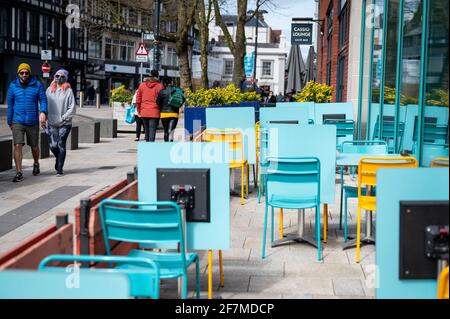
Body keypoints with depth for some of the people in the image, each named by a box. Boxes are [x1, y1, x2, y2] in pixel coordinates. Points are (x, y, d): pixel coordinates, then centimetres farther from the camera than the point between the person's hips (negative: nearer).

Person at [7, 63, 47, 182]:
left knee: (34, 146, 14)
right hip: (18, 122, 0)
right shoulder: (13, 86, 3)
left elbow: (43, 100, -3)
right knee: (18, 146, -12)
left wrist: (43, 112, -23)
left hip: (33, 122, 0)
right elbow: (10, 104, 9)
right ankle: (19, 172, -9)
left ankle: (36, 164, 42)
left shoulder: (37, 85, 0)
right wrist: (10, 122, 9)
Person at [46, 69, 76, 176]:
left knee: (61, 145, -3)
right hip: (52, 123, 3)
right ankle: (59, 159, 30)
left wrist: (63, 118, -10)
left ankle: (59, 168, 6)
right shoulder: (49, 90, 8)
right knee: (53, 145, -2)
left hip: (64, 124, -3)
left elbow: (72, 108, -4)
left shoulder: (68, 91, -2)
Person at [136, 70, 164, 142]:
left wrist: (139, 110, 19)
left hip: (144, 112, 4)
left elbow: (138, 99, 10)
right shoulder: (159, 86, -5)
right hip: (154, 112, -4)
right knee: (152, 131, -6)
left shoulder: (142, 85, 7)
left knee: (147, 131, 16)